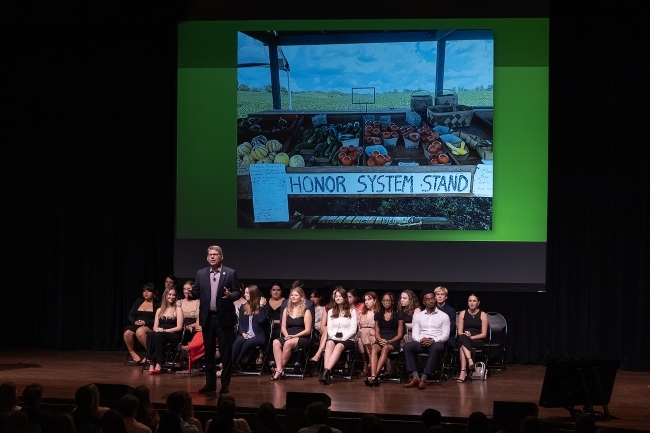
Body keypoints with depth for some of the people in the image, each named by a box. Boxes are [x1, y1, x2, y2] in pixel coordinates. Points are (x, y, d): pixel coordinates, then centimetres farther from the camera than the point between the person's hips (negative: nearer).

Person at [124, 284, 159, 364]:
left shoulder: (157, 305, 5)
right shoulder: (139, 302, 19)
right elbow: (130, 316, 16)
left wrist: (145, 322, -16)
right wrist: (134, 322, -6)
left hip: (150, 327, -4)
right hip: (136, 326, 4)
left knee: (140, 331, -40)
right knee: (127, 332, -31)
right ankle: (132, 353, -8)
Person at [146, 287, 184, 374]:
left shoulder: (178, 309, 6)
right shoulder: (159, 310, 18)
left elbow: (179, 327, -4)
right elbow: (155, 327, 13)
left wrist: (165, 330, -15)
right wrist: (158, 329, -12)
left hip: (174, 335, -3)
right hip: (160, 333, 3)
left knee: (158, 335, -37)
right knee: (150, 335, -33)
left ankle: (159, 364, -37)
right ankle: (151, 363, -40)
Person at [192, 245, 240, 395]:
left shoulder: (230, 273, -1)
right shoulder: (201, 273, 8)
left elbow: (238, 293, -2)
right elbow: (197, 293, 6)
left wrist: (230, 295, -23)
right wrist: (191, 292, -16)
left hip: (224, 318, -3)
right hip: (207, 318, 3)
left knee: (226, 352, 0)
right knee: (209, 352, 9)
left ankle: (225, 384, 5)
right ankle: (210, 383, 16)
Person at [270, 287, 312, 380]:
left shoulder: (306, 312, 2)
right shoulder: (286, 310, 16)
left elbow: (307, 330, -4)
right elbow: (283, 327, 13)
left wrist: (295, 336, -15)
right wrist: (286, 335, -8)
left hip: (302, 339, -4)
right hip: (288, 337, 4)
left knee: (288, 343, -37)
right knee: (276, 342, -30)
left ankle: (280, 369, -26)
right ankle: (279, 369, -39)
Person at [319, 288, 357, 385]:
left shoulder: (352, 311, 9)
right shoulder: (331, 312, 21)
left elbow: (353, 330, 0)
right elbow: (329, 329, 11)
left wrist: (342, 338, -12)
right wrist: (334, 337, -9)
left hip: (347, 340, -2)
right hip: (333, 338, 2)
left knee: (339, 346, -37)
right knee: (329, 343, -35)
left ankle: (326, 371, -56)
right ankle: (326, 372, -54)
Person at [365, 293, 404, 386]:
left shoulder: (398, 314, 8)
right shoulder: (378, 315, 19)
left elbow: (400, 334, 3)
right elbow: (377, 333, 15)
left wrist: (388, 341, -12)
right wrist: (380, 340, -8)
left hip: (393, 342, -3)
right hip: (380, 341, 3)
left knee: (385, 348, -38)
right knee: (374, 348, -34)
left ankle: (375, 376, -51)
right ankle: (373, 376, -52)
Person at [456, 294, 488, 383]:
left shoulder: (483, 315, 3)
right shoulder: (463, 314, 10)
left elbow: (484, 334, -2)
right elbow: (459, 332, 6)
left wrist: (471, 336, -16)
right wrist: (465, 335, -16)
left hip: (478, 341, -2)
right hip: (465, 340, 2)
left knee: (462, 343, -35)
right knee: (462, 338, -36)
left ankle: (463, 372, -44)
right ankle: (470, 361, -49)